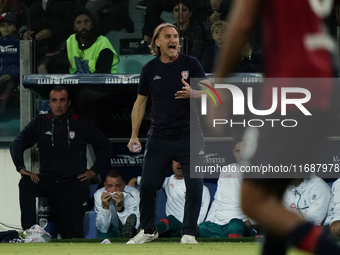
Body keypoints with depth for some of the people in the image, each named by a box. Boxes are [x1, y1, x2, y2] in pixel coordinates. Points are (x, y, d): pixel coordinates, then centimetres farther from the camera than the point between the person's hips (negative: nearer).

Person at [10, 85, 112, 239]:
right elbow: (18, 144, 3)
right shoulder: (40, 122, 9)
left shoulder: (81, 124, 7)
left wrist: (94, 170, 5)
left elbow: (105, 147, 14)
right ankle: (29, 232, -34)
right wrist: (21, 167, -13)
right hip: (47, 179, 0)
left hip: (73, 184, 0)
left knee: (73, 234, -6)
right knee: (26, 184, -33)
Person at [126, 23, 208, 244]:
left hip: (189, 136, -2)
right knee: (148, 185, 0)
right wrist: (134, 136, 5)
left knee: (195, 185, -7)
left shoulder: (191, 64, 0)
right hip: (159, 137, 2)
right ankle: (148, 230, 19)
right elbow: (141, 102, 11)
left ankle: (189, 233, 6)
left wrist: (192, 93, -28)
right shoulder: (150, 69, 4)